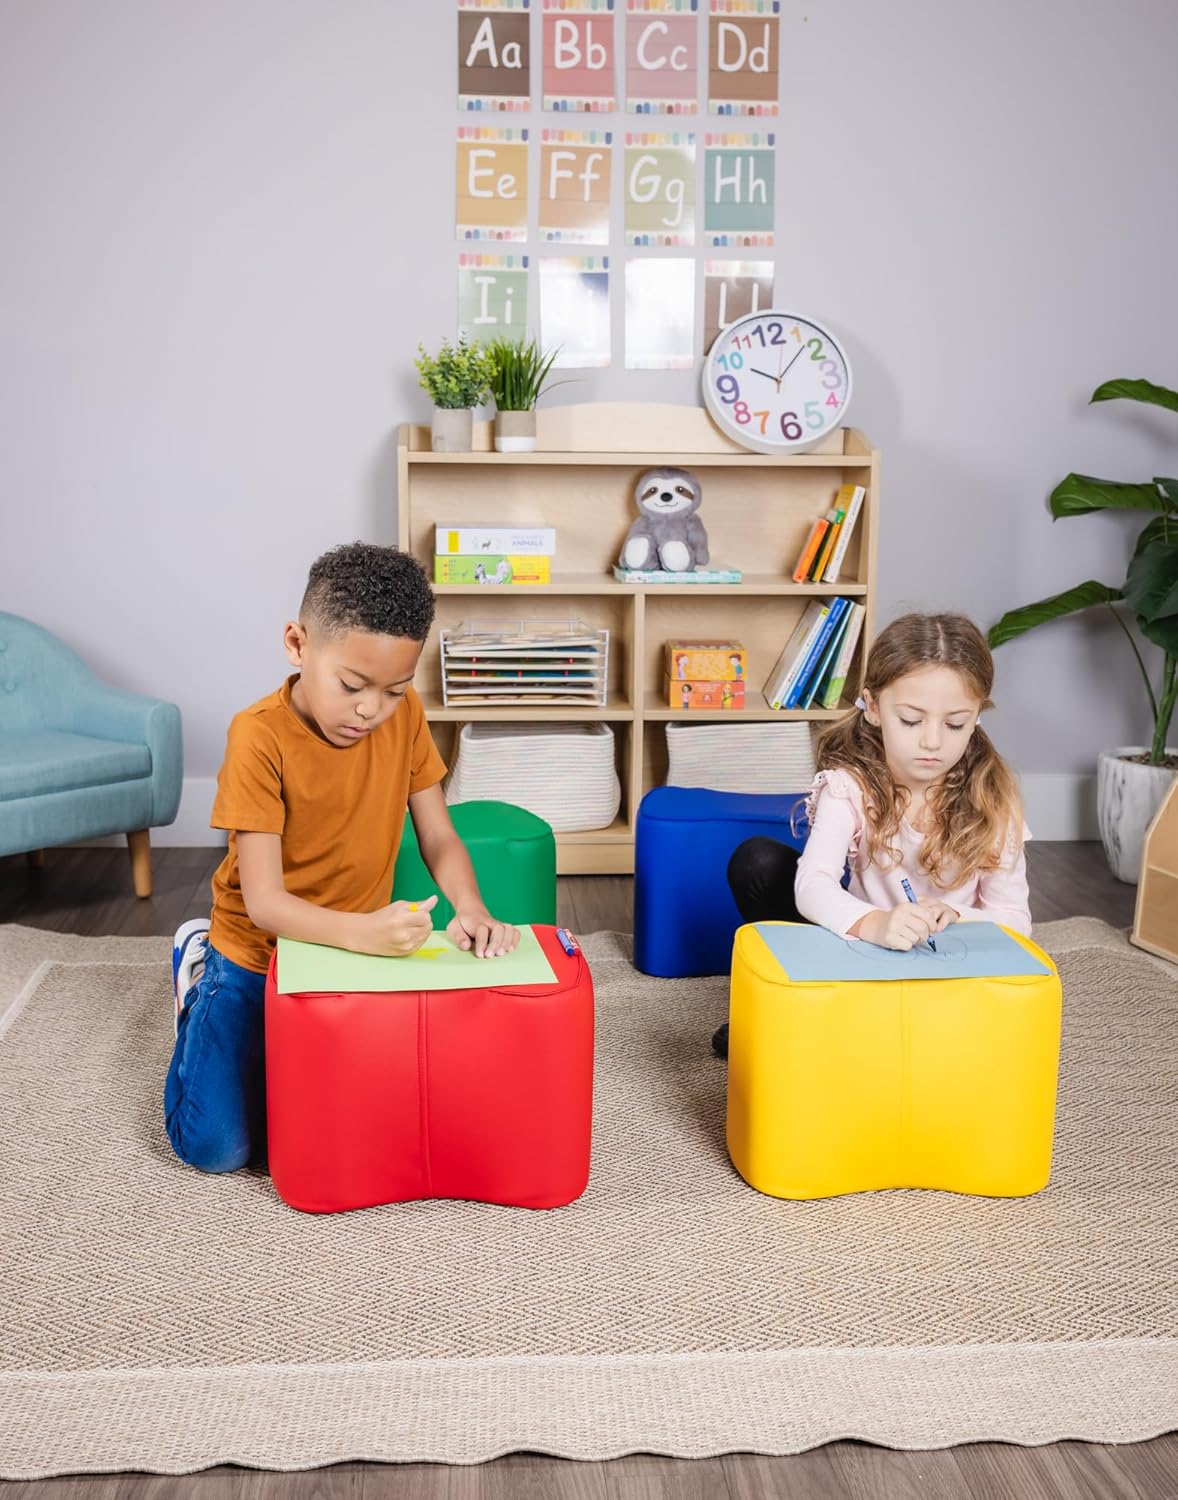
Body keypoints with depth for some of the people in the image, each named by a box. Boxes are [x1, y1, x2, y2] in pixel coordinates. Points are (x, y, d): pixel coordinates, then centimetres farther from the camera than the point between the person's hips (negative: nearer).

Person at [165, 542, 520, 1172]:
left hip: (359, 950, 4)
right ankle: (199, 974, 21)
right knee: (218, 1146, -7)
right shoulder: (259, 735, -25)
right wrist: (362, 930, -45)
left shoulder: (404, 715, -10)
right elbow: (263, 901, -28)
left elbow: (439, 838, -6)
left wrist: (470, 909, -27)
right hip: (257, 955, -4)